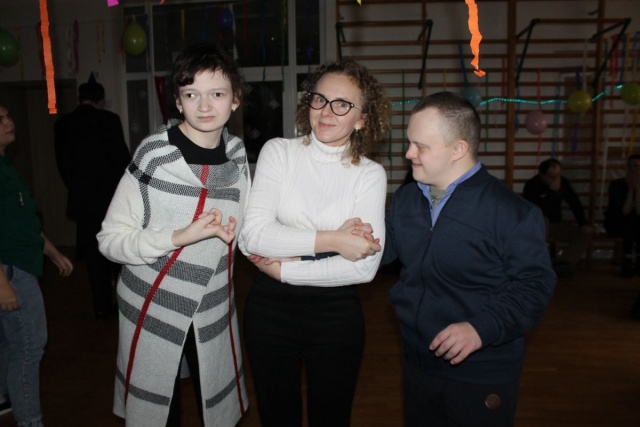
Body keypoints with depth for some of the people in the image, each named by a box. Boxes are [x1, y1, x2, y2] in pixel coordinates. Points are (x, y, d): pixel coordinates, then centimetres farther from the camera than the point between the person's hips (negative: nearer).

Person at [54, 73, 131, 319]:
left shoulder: (62, 124, 3)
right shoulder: (109, 120, -9)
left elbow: (62, 163, 8)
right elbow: (121, 157, -8)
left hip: (82, 199, 3)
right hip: (111, 196, -3)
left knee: (94, 254, 9)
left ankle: (102, 307, 14)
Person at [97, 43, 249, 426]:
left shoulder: (237, 155, -1)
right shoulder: (154, 155, -15)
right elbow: (110, 239, -14)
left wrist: (233, 229, -9)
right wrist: (178, 237, -26)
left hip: (214, 311, 4)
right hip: (154, 311, -3)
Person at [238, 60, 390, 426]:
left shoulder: (370, 174, -5)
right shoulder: (278, 152, -4)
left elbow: (364, 267, -15)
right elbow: (253, 235, -16)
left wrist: (284, 268, -15)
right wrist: (330, 239, -21)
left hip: (336, 313, 0)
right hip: (270, 309, 1)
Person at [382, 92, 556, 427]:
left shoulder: (512, 213, -17)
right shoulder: (404, 199, 2)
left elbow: (534, 285, -14)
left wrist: (482, 329, -26)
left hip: (482, 377, -5)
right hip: (417, 364, 6)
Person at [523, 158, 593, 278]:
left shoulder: (563, 182, 0)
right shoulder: (532, 186, -19)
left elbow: (575, 204, 6)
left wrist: (583, 223, -5)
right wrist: (553, 191, -33)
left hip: (555, 225, 6)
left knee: (587, 233, -9)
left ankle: (563, 263, -21)